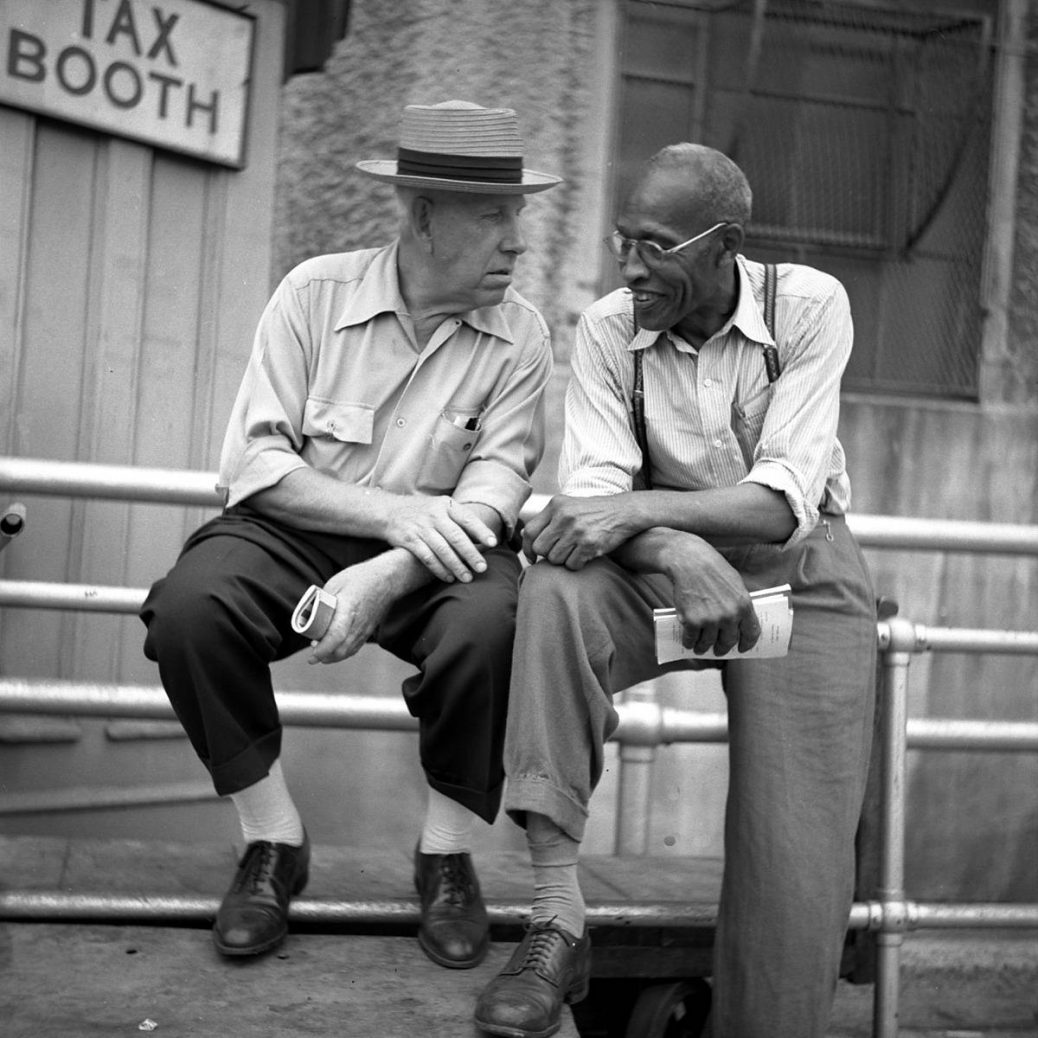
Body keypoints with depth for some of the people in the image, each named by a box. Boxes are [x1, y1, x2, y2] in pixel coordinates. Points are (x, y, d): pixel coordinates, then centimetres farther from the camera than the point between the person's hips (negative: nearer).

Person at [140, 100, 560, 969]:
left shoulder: (519, 335, -3)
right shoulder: (315, 294, -6)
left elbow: (494, 488, -11)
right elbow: (255, 464, -10)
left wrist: (387, 576, -29)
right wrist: (393, 512, -24)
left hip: (435, 553, 0)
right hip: (296, 530, 0)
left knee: (492, 626, -33)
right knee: (188, 608, -29)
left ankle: (447, 853, -7)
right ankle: (274, 840, -7)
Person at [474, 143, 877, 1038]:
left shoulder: (809, 307, -12)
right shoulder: (608, 329, -5)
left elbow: (784, 499, -19)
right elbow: (593, 488, -14)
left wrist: (638, 508, -33)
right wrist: (680, 555, -35)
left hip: (797, 569, -1)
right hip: (657, 562, 2)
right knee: (556, 595, -32)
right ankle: (556, 923, -34)